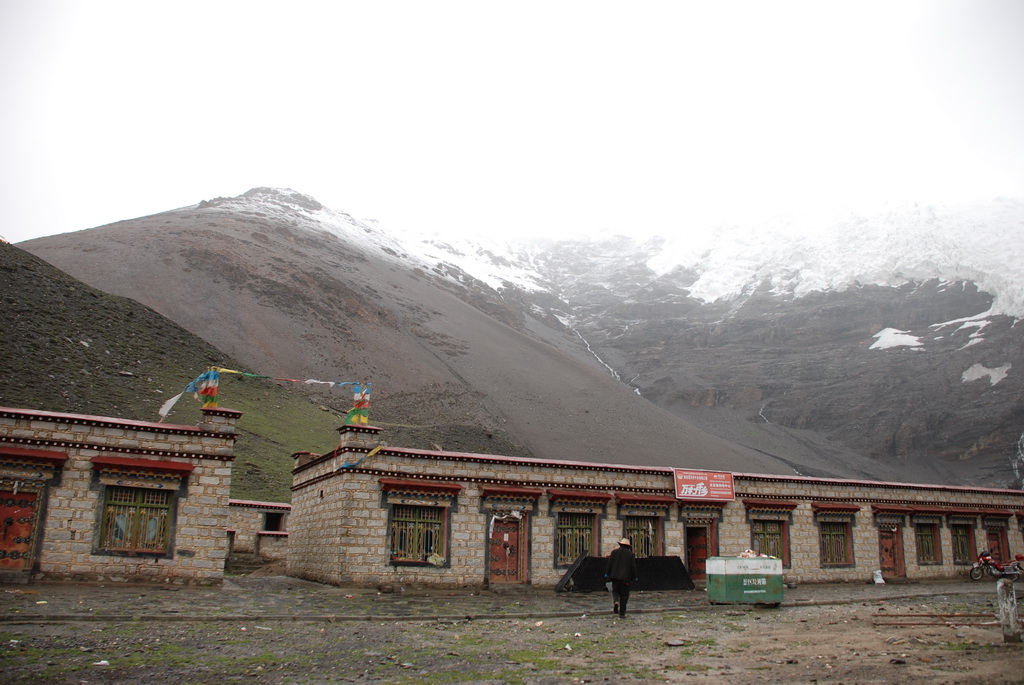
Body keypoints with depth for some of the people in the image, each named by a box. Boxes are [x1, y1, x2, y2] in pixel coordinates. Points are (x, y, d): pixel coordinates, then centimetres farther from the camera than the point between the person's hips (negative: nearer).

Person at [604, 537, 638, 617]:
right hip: (625, 577, -1)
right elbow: (633, 566, 1)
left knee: (615, 590, 17)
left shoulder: (614, 552, 2)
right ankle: (622, 613, 2)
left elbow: (610, 563, 1)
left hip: (615, 575, 1)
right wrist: (634, 577, 9)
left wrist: (607, 573, 8)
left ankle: (616, 601, -15)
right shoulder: (630, 554, 1)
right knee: (624, 594, 5)